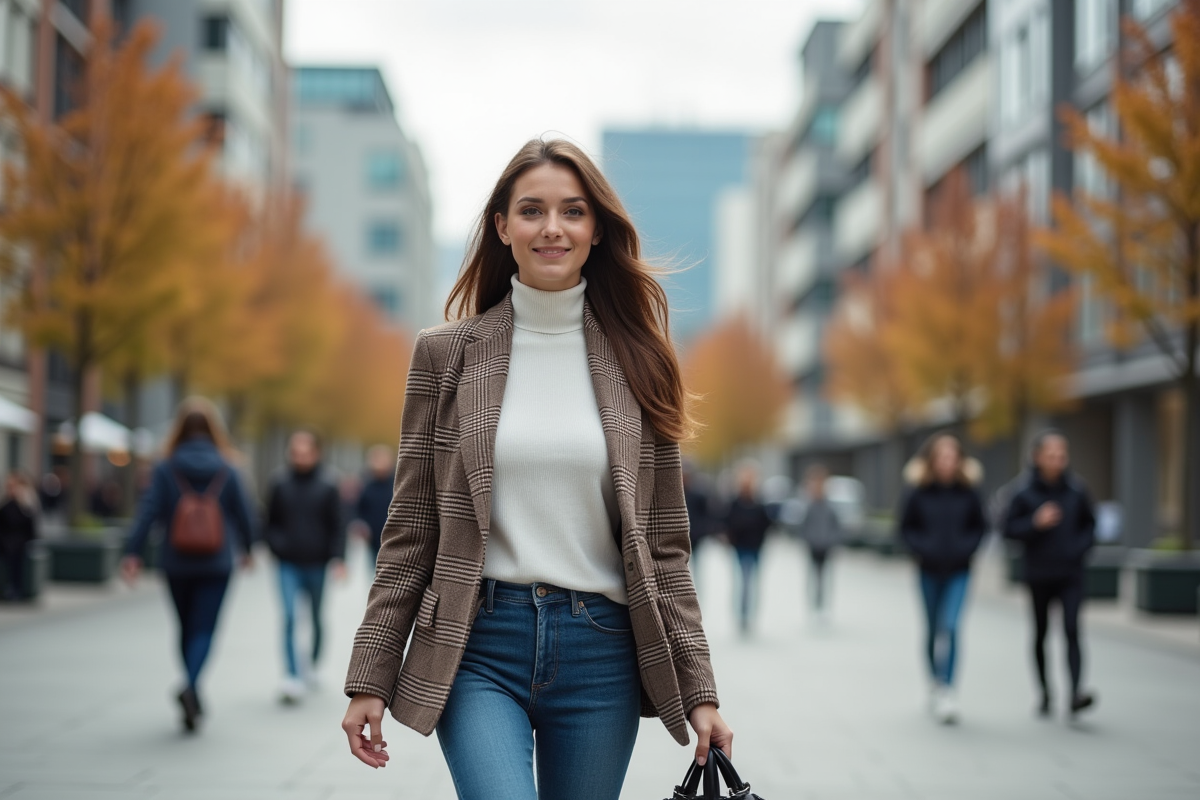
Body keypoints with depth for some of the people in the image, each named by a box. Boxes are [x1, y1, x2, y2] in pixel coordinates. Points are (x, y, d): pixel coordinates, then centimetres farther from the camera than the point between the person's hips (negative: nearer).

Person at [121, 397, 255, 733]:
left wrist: (133, 552, -12)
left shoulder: (165, 469, -5)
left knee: (187, 628, 17)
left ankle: (192, 694, 24)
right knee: (204, 629, -1)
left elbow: (148, 511, -12)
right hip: (217, 563, -1)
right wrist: (246, 549, 18)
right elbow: (242, 513, 3)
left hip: (177, 563, 1)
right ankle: (191, 685, -26)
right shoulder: (226, 470, -4)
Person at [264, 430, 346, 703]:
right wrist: (278, 545, -8)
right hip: (288, 565, 0)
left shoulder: (328, 488, -2)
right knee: (289, 617, -13)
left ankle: (312, 665, 39)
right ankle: (293, 678, -15)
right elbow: (270, 523, 9)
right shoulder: (279, 486, 1)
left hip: (316, 565, 0)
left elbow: (337, 527, -2)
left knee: (316, 618, 15)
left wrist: (338, 559, -12)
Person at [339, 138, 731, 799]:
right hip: (477, 645, -1)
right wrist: (370, 678, 1)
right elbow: (410, 533, 5)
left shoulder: (634, 361, 6)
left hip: (600, 649, 2)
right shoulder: (446, 354, 4)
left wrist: (698, 690, 1)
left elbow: (664, 544, 6)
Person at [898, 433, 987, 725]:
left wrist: (966, 547, -8)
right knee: (933, 629, 13)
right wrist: (923, 548, -12)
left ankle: (947, 692, -17)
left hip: (958, 571, -1)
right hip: (929, 570, 1)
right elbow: (906, 528, 3)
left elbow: (980, 526, 8)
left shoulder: (968, 493, -2)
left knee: (949, 626, -15)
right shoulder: (919, 494, -4)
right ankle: (936, 683, 32)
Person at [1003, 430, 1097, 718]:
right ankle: (1044, 692, 25)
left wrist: (1080, 546, -5)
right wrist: (1035, 523, -19)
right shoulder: (1025, 493, -6)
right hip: (1038, 574, 0)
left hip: (1070, 575, 0)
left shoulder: (1076, 491, -1)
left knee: (1072, 630, -13)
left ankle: (1076, 693, -21)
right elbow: (1009, 528, -4)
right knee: (1040, 632, 11)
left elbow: (1089, 524, 11)